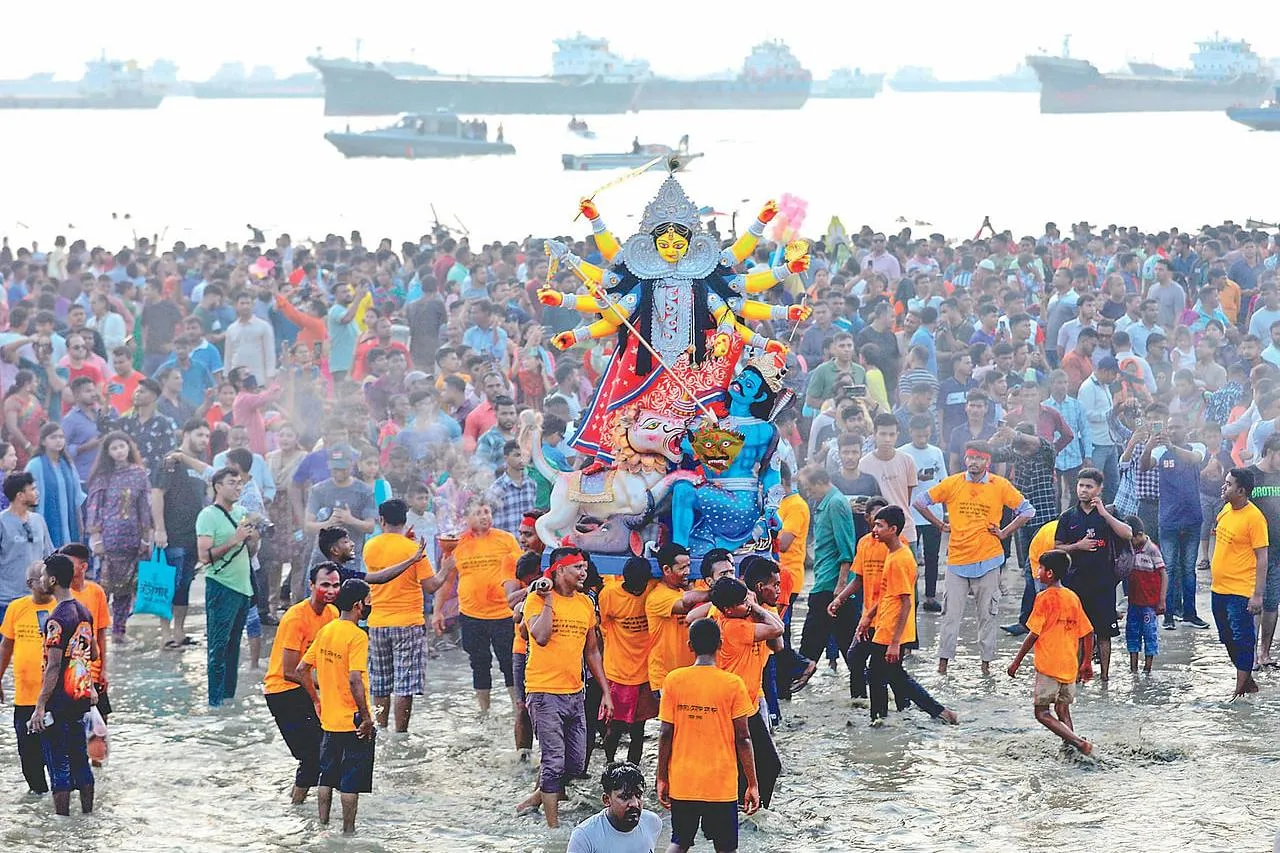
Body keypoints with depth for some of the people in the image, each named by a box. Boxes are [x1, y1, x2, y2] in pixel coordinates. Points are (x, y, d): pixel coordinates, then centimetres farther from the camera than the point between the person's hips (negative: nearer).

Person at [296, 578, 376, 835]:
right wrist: (366, 717, -19)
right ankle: (348, 833, 7)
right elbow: (355, 680, -26)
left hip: (329, 719, 7)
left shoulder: (325, 631, 5)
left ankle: (323, 829, 20)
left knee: (327, 778, 16)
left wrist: (317, 700, 20)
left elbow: (301, 670, 10)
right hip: (353, 722, -7)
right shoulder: (356, 636, -18)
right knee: (351, 783, 2)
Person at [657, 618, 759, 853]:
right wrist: (752, 784, 0)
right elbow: (742, 738, -7)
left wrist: (662, 778, 8)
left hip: (682, 783, 2)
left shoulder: (674, 680, -4)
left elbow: (666, 734, -2)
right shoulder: (732, 684, -9)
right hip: (721, 785, -2)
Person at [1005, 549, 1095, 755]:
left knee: (1042, 713, -5)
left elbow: (1033, 634, -11)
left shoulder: (1045, 597, -9)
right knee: (1063, 711, 15)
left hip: (1048, 665, -7)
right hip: (1070, 666, 7)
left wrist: (1017, 661, -3)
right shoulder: (1073, 597, 10)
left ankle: (1078, 742, -20)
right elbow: (1086, 632, 14)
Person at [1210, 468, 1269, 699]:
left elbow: (1262, 558, -16)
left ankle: (1241, 689, 3)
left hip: (1240, 591, -9)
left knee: (1242, 640, -2)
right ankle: (1248, 682, 28)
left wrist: (1258, 594, -20)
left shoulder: (1254, 517, -16)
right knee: (1228, 639, 15)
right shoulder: (1226, 509, 7)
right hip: (1219, 588, 9)